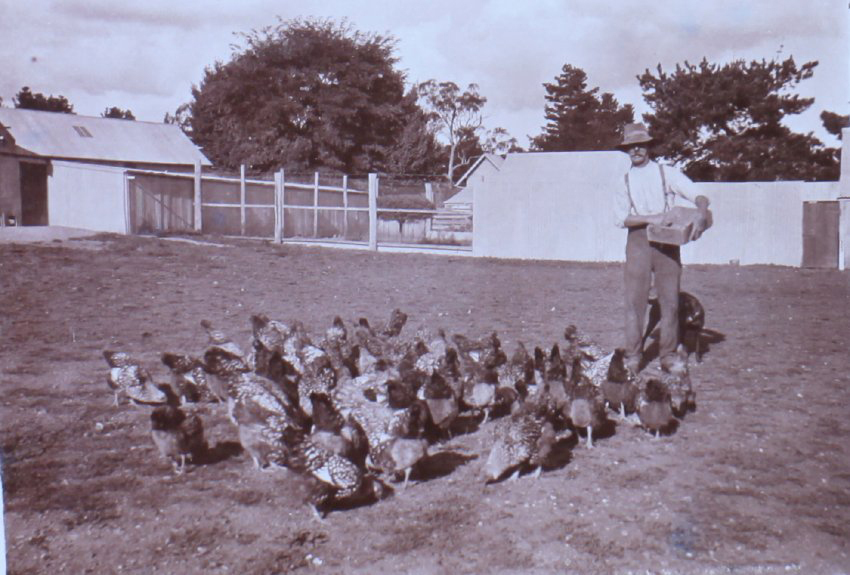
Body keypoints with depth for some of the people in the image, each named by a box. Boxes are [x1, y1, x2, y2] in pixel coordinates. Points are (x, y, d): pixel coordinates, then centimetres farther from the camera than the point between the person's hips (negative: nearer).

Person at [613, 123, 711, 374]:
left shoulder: (667, 173, 8)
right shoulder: (625, 182, 12)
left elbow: (698, 196, -1)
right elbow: (620, 217, 0)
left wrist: (701, 216, -22)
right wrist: (651, 218, -15)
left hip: (667, 241, 0)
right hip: (638, 241, 1)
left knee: (670, 299, 1)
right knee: (635, 299, -3)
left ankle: (668, 355, 11)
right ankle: (633, 357, 2)